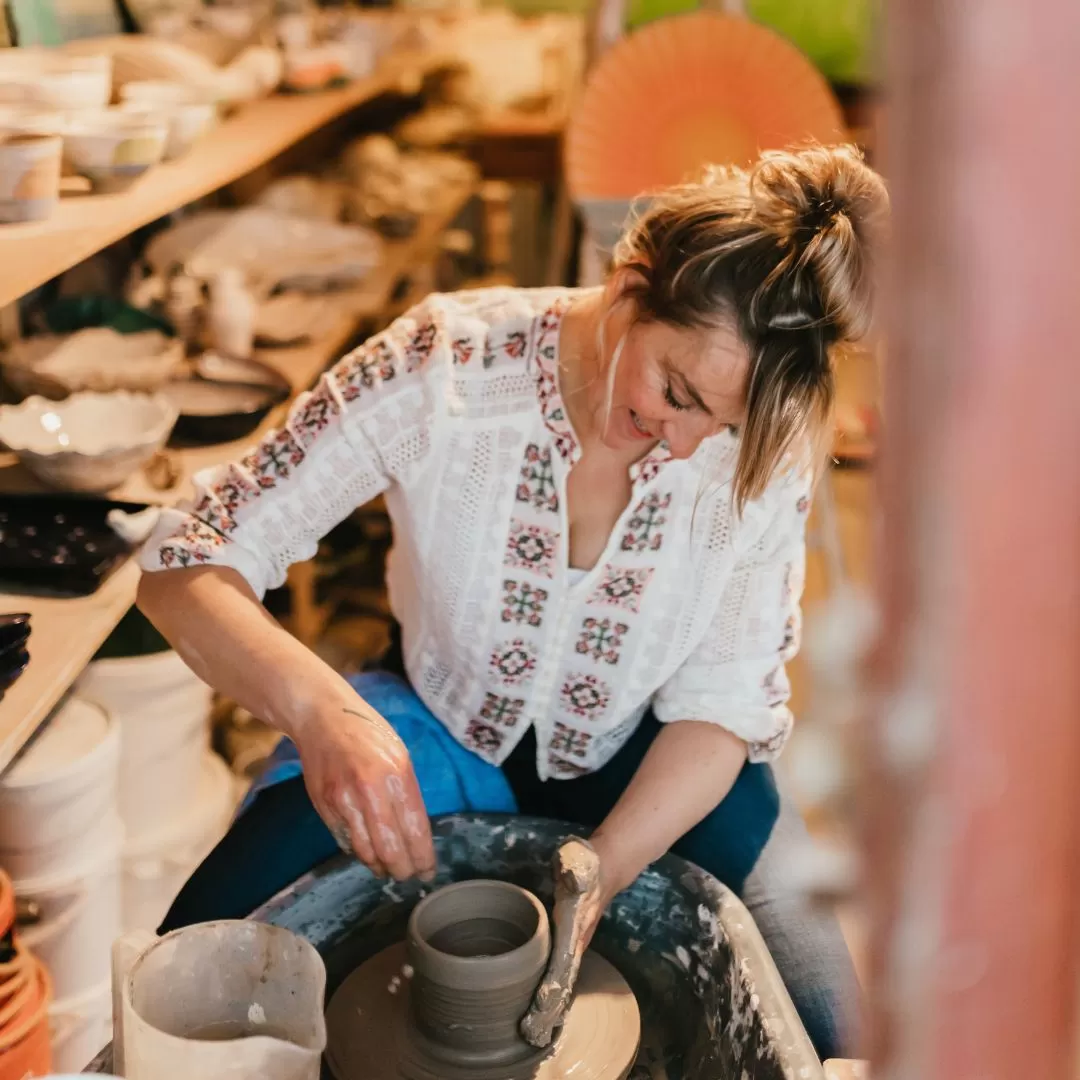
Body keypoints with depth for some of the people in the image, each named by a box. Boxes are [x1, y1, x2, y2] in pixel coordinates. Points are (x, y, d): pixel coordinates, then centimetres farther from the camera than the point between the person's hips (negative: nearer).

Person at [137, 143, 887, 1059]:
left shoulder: (766, 441, -22)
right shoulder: (443, 366, -27)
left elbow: (722, 704, -14)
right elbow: (185, 569, -26)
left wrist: (593, 880, -29)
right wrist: (319, 706, -46)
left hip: (644, 766, 1)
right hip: (440, 731, 0)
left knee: (823, 1011, -18)